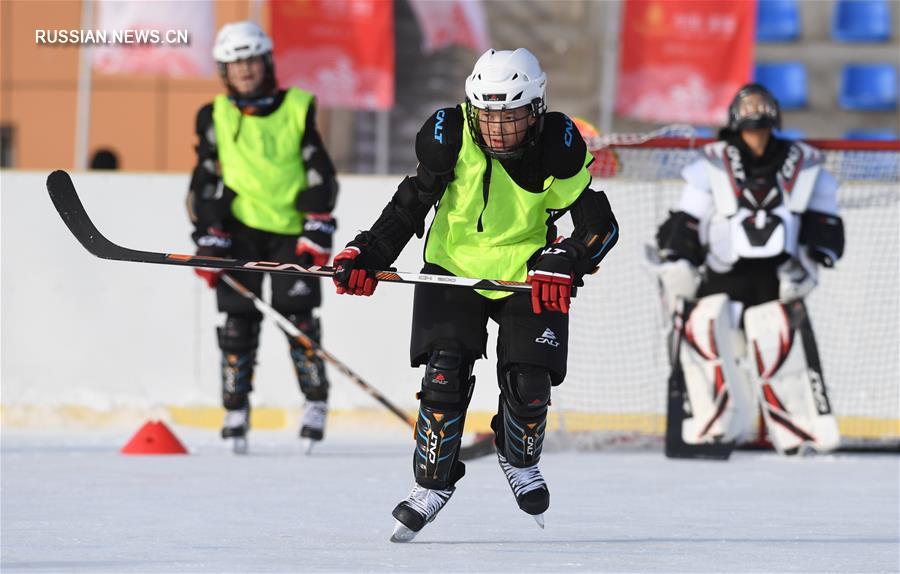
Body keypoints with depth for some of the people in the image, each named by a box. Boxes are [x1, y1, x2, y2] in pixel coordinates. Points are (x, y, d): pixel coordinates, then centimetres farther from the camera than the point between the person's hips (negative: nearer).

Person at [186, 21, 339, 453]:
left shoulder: (297, 108, 1)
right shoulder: (215, 117, 5)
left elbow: (320, 174, 1)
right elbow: (205, 182, 6)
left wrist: (317, 231, -6)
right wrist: (208, 241, -1)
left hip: (291, 227, -1)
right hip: (239, 226, 1)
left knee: (297, 314, -7)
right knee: (238, 318, -3)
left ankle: (315, 401, 7)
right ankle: (235, 411, 5)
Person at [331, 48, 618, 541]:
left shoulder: (559, 148, -20)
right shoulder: (450, 137, -19)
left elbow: (601, 225, -15)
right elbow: (411, 203, -4)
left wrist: (566, 262, -33)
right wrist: (368, 253, -15)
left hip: (528, 274, 0)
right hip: (454, 267, 0)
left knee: (529, 384, -7)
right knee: (444, 374, -14)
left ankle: (519, 459, 27)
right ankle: (433, 482, 6)